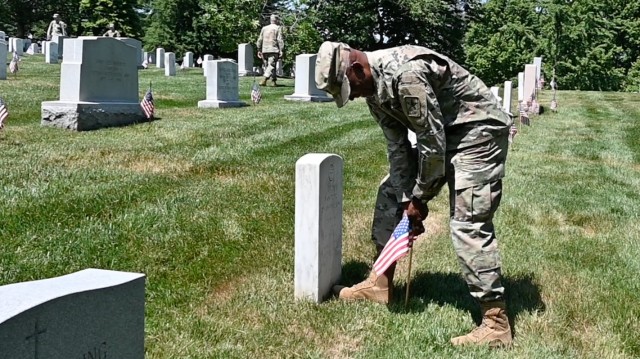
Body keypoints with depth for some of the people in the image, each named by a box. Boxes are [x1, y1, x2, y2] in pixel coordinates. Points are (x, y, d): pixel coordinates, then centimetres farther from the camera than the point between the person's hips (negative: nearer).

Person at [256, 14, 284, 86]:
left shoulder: (264, 28, 14)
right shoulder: (278, 28, 0)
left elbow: (260, 40, 13)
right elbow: (280, 40, -9)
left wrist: (259, 50, 17)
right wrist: (281, 50, -9)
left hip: (264, 50, 5)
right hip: (274, 50, -5)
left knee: (267, 65, 13)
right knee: (271, 65, -8)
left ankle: (274, 81, 15)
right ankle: (264, 80, -24)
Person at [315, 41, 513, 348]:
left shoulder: (406, 73, -30)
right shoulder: (373, 88, 0)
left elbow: (433, 142, -25)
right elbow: (397, 147, 0)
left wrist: (420, 198, -14)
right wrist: (407, 199, -6)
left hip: (479, 130, -9)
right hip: (439, 133, 10)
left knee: (468, 223, -16)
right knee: (391, 192, 11)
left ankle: (496, 324, -11)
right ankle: (380, 285, 20)